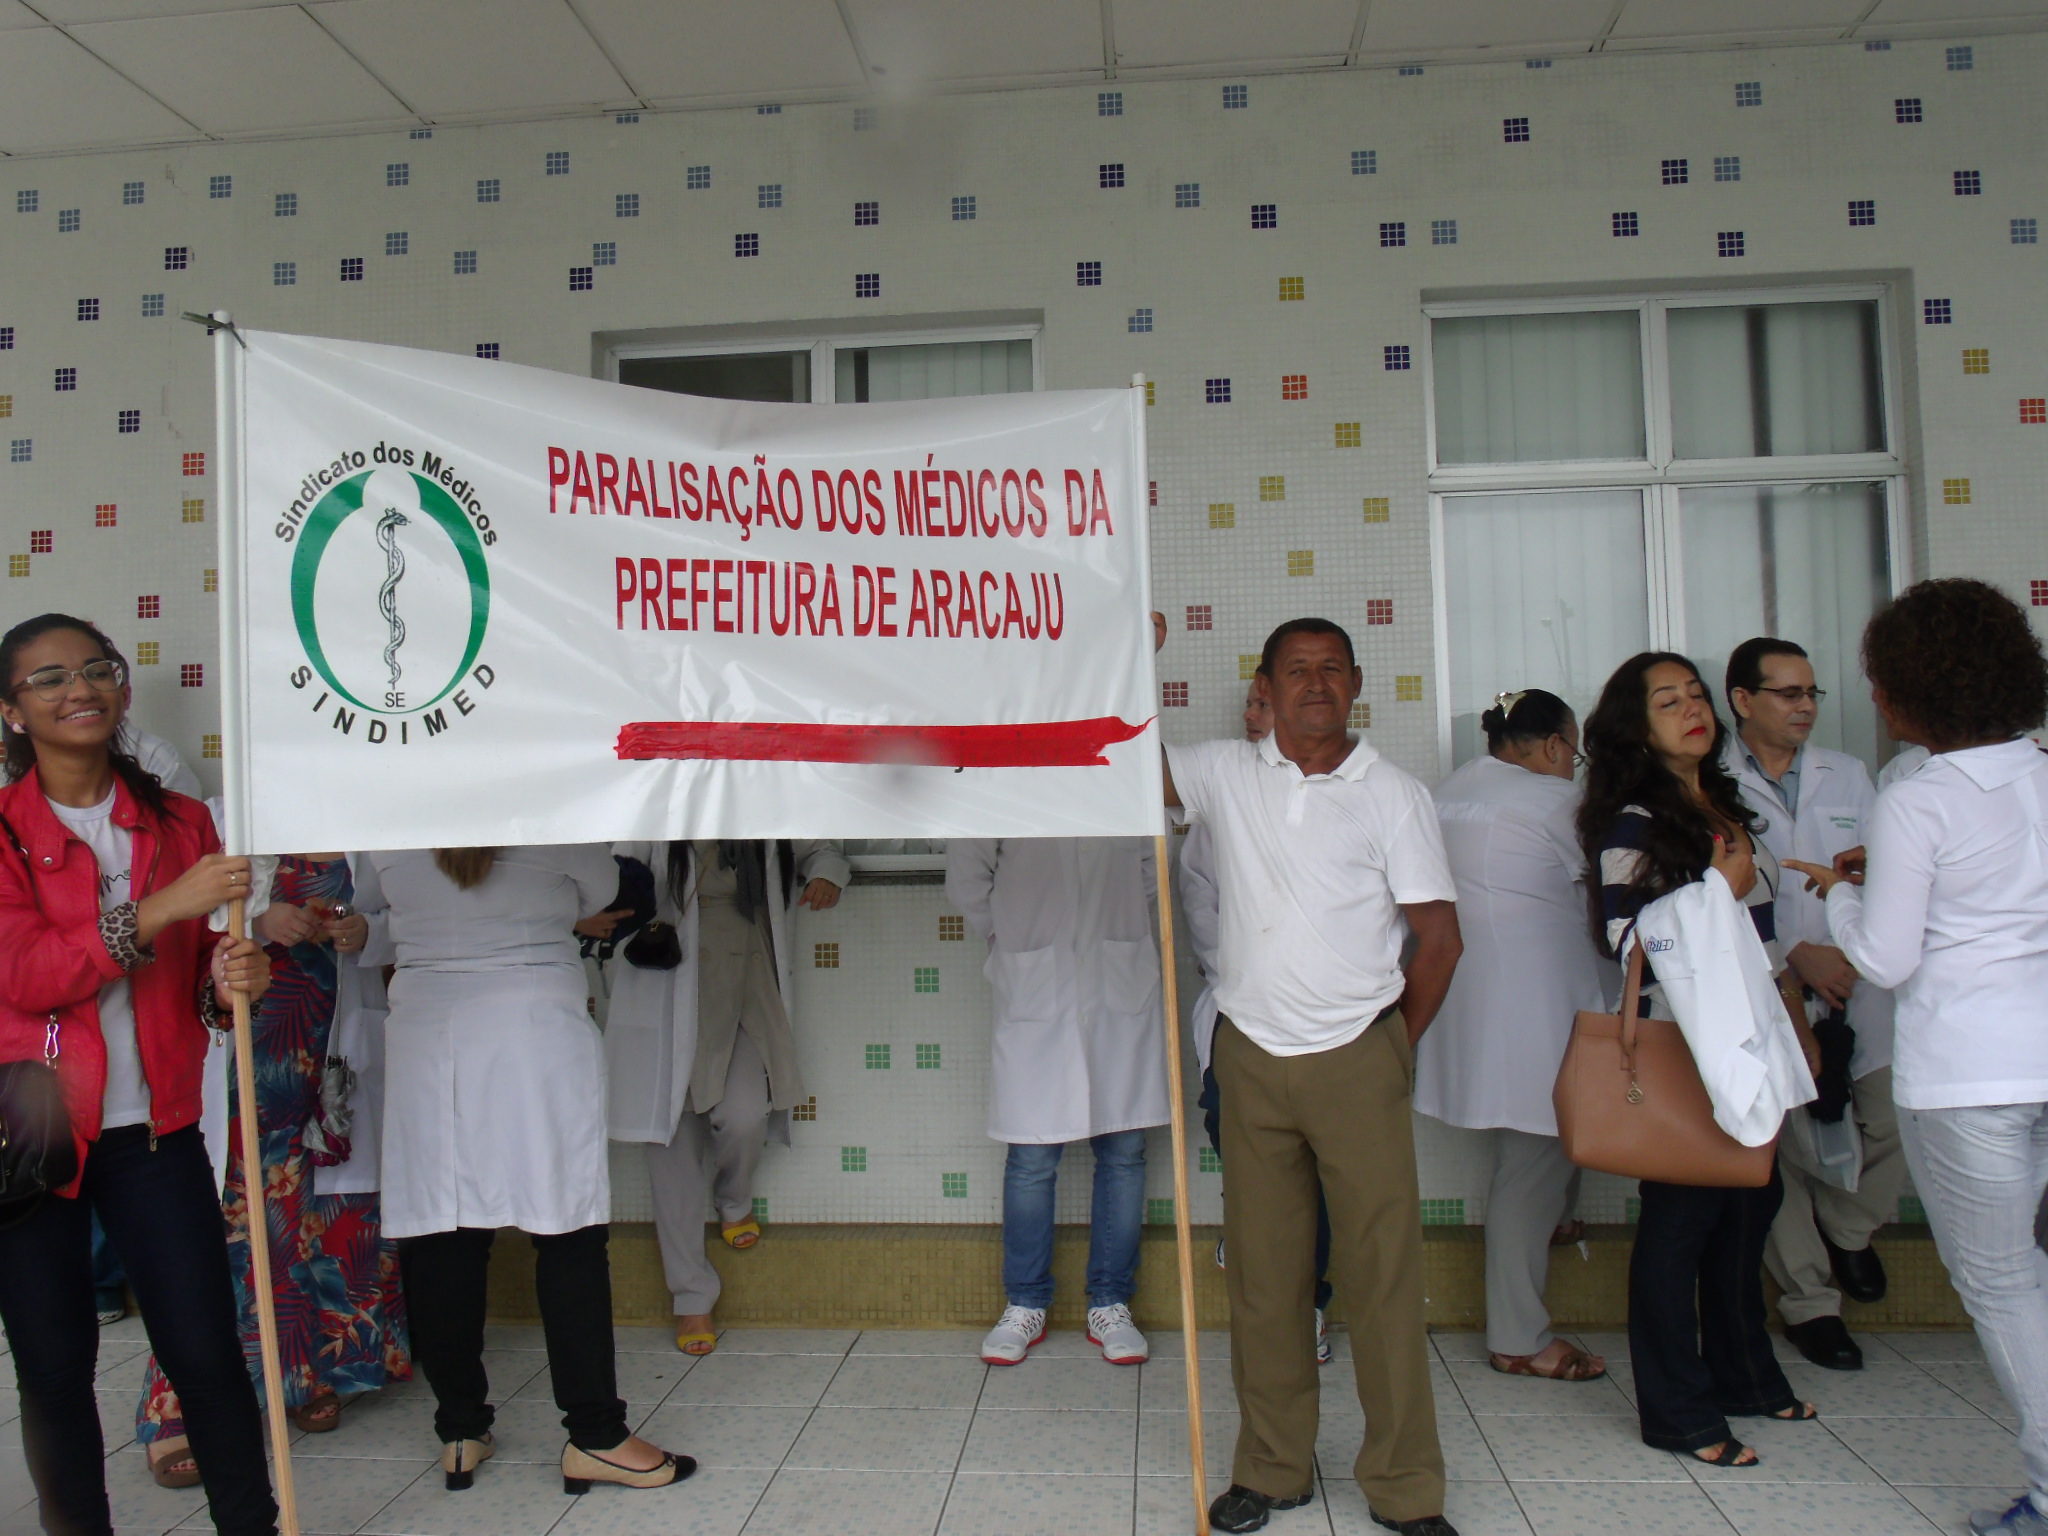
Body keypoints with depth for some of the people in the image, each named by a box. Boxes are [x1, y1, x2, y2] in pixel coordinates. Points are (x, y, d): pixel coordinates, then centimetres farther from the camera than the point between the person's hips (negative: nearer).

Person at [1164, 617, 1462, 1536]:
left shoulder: (1394, 794, 2)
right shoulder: (1224, 776, 6)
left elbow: (1439, 935, 3)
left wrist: (1396, 1046, 6)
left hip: (1358, 1061, -1)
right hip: (1251, 1056, 2)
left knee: (1384, 1269, 1)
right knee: (1262, 1270, 8)